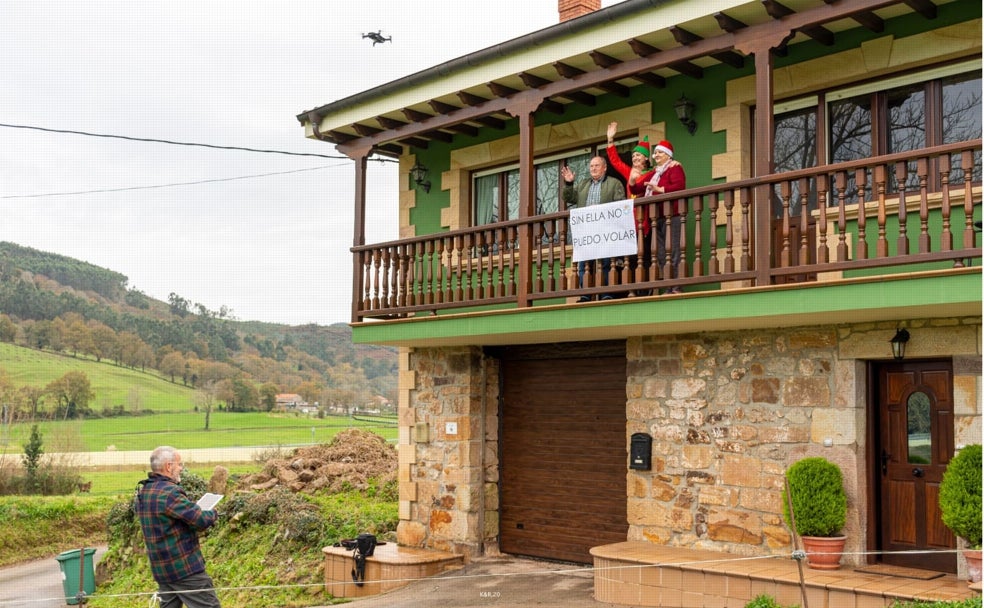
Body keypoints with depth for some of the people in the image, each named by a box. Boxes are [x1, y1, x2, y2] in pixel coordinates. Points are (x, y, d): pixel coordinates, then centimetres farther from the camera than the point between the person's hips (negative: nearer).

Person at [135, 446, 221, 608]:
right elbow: (202, 520, -22)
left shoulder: (142, 493, 7)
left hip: (161, 569, 9)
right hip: (186, 567, -9)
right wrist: (212, 514, 1)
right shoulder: (170, 493, -21)